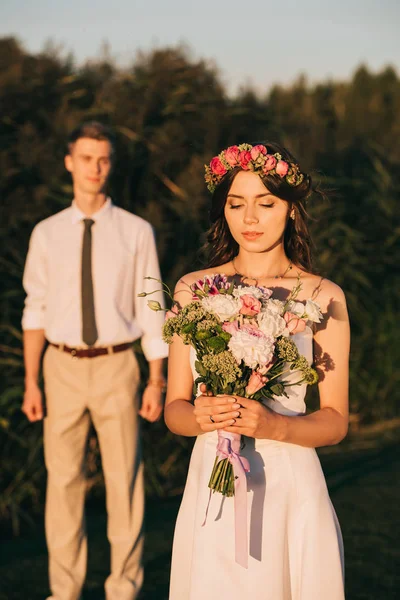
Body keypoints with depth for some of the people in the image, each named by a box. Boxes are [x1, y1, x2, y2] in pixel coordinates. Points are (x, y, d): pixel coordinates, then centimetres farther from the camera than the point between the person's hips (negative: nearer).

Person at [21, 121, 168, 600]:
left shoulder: (136, 232, -2)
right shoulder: (47, 234, 3)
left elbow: (150, 310, -1)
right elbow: (35, 311, 6)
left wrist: (156, 382, -3)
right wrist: (31, 383, 1)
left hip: (116, 367, -1)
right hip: (63, 367, 2)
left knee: (124, 479, 6)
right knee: (62, 479, 7)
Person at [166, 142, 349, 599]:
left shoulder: (322, 297, -3)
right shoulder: (192, 290, 3)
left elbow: (336, 421, -1)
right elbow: (173, 408, 5)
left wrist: (274, 426, -19)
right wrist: (200, 417, -17)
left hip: (290, 487, -1)